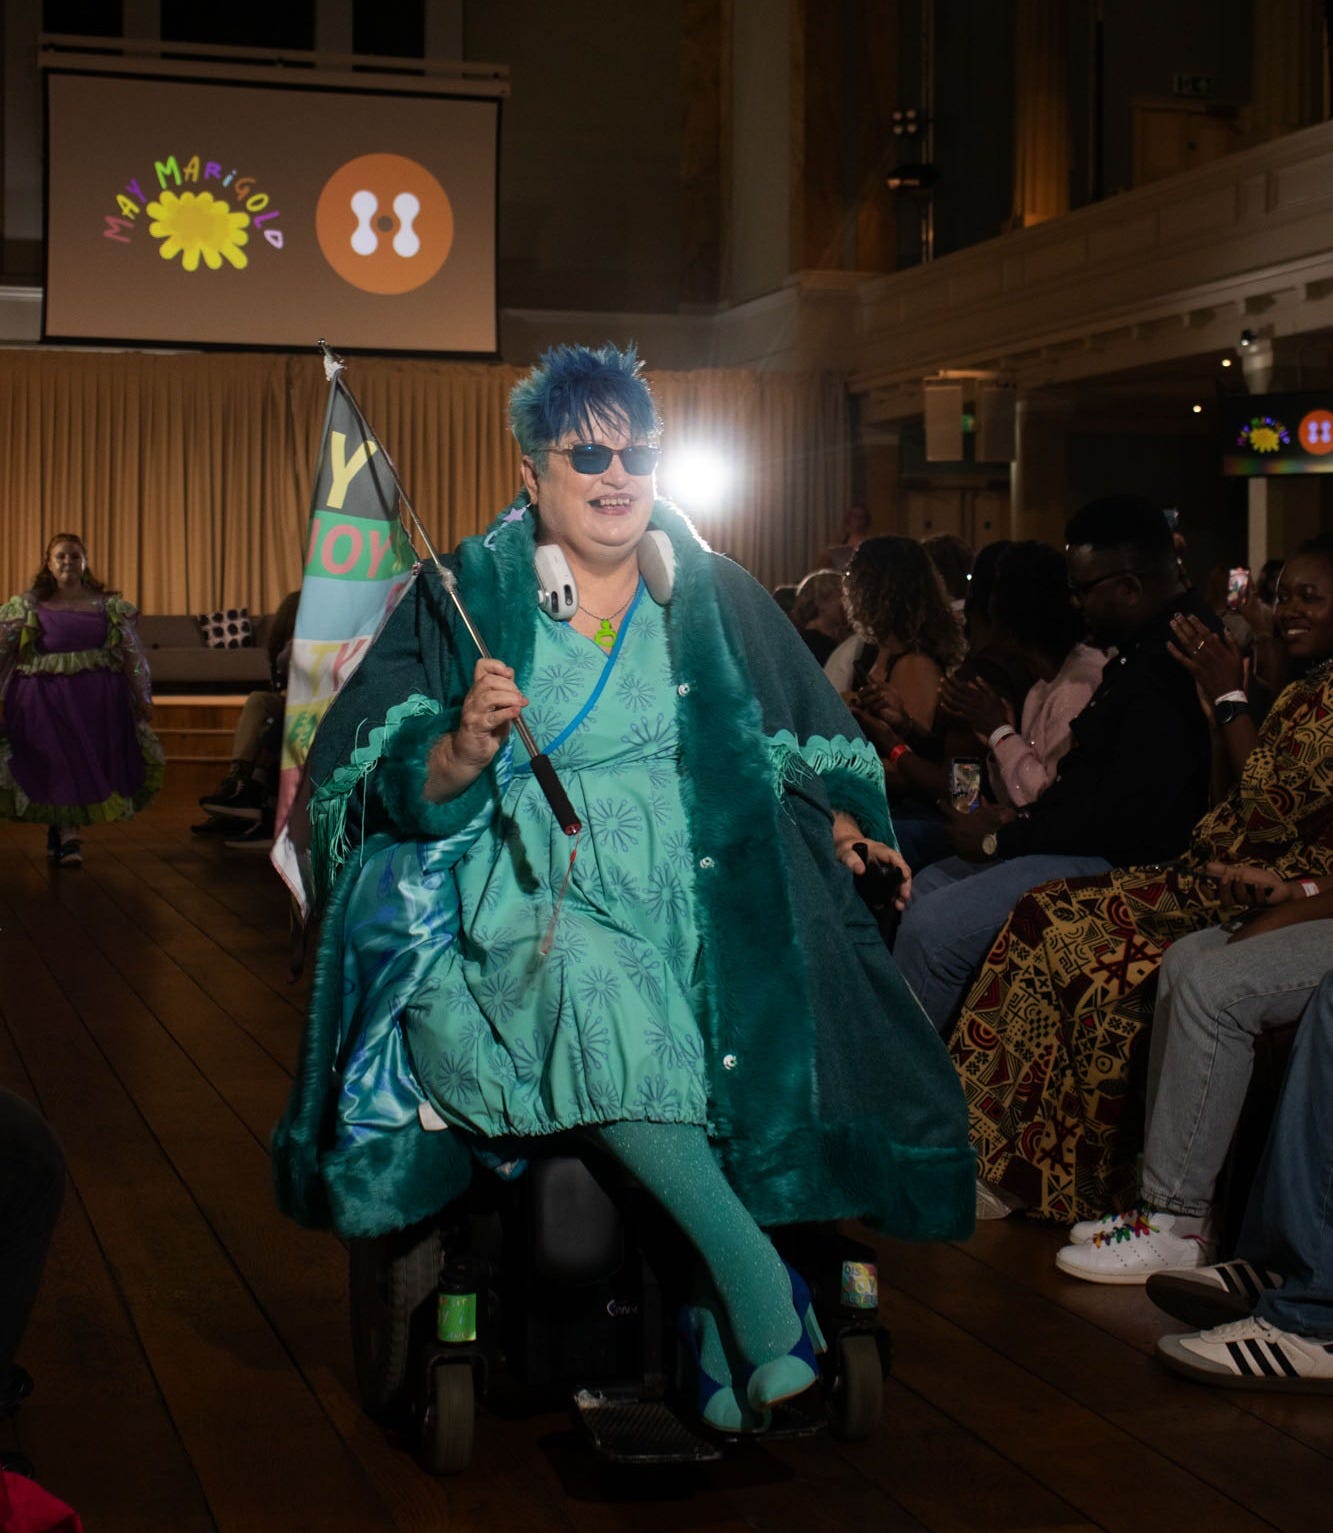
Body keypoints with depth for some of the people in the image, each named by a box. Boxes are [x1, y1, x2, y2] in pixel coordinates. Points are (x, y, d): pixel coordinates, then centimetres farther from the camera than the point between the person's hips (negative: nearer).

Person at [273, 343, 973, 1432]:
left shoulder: (715, 596, 18)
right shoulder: (466, 595, 10)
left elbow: (805, 746, 23)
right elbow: (391, 790, 2)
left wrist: (833, 817, 3)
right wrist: (463, 752, -19)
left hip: (689, 881, 2)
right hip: (524, 882, -2)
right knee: (584, 986, -36)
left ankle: (726, 1332, -29)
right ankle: (753, 1273, -33)